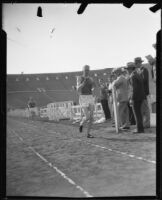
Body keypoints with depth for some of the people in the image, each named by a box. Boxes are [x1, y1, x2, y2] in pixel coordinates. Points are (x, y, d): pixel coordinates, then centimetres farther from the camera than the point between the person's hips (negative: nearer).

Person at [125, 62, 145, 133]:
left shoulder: (133, 77, -16)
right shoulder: (138, 75, 13)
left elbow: (134, 88, -22)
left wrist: (132, 99, -20)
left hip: (136, 97, -9)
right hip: (141, 96, 9)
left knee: (137, 113, -2)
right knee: (138, 113, 15)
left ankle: (139, 129, 2)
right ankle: (140, 128, 20)